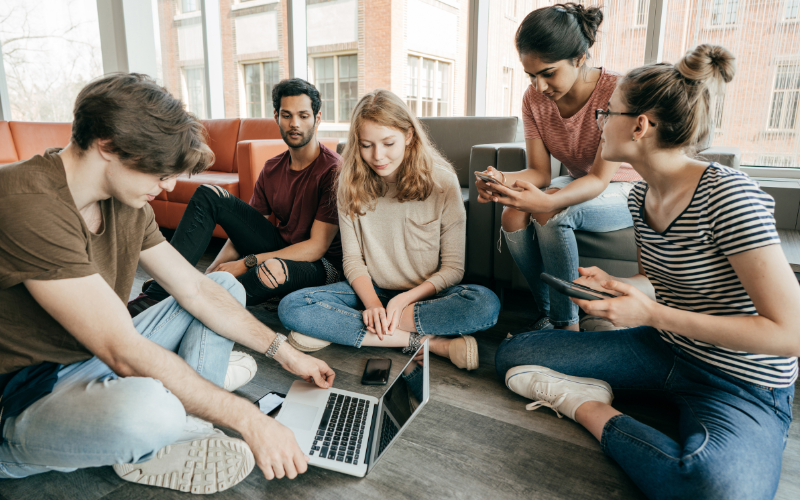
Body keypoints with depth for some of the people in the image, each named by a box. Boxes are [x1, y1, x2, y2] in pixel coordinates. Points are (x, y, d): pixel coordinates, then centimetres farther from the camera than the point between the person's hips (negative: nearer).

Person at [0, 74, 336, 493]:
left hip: (99, 361, 9)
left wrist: (283, 352, 1)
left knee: (226, 285, 10)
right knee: (147, 407, -43)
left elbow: (197, 289, 4)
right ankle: (172, 426, -4)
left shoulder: (127, 203, 1)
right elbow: (124, 352, -31)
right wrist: (247, 419, -27)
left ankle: (181, 434, -9)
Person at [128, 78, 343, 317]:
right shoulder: (272, 168, 8)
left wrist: (245, 263, -22)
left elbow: (317, 247, -20)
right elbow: (244, 226, 6)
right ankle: (157, 295, -12)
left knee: (273, 269, -44)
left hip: (320, 264, -6)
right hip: (279, 248, 7)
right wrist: (215, 269, -13)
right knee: (208, 194, -5)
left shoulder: (333, 170, -15)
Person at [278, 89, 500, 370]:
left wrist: (403, 299, -21)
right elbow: (353, 259, -2)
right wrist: (372, 303, -19)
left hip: (424, 294, -1)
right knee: (291, 307, -22)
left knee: (486, 304, -33)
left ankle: (341, 329, -24)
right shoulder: (351, 186, -4)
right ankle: (430, 342, -24)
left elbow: (453, 267, -8)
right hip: (371, 291, 2)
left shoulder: (442, 182, -10)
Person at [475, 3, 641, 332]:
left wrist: (549, 201, -48)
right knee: (513, 214, -24)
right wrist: (504, 179, -35)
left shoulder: (616, 93, -25)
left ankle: (567, 325, -17)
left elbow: (600, 178, -28)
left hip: (625, 191, -5)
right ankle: (545, 313, -6)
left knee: (551, 214, -34)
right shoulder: (534, 99, -8)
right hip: (578, 185, 5)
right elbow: (539, 172, -11)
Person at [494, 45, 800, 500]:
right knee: (513, 353, 0)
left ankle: (593, 411, -17)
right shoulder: (642, 196, 0)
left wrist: (653, 314, -24)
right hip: (664, 350, 6)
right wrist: (613, 285, -6)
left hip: (743, 387, -5)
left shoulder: (728, 195, -23)